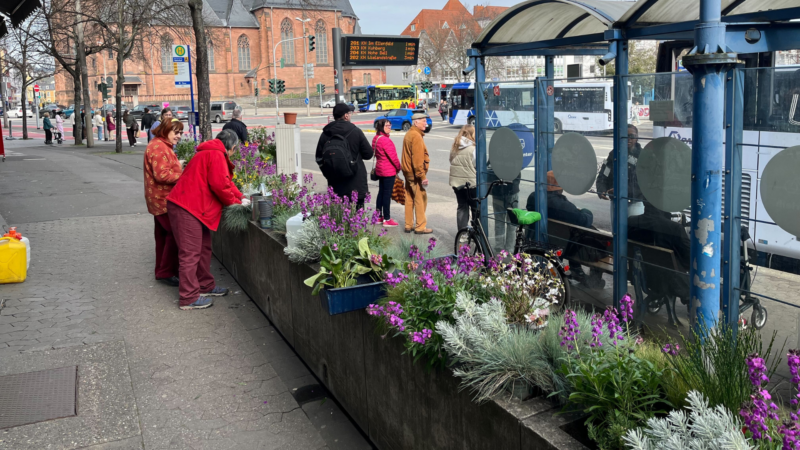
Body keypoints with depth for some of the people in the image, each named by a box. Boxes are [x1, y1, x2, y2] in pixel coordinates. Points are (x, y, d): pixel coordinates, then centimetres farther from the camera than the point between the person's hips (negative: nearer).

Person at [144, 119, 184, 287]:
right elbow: (162, 174, -25)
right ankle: (167, 272, -3)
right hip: (164, 200, -11)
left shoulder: (163, 146, 19)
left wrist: (181, 170, 10)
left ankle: (162, 271, 24)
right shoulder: (158, 147, -17)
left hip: (161, 199, 11)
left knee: (164, 234, 15)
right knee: (175, 234, -9)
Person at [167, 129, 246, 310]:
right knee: (190, 253, -7)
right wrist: (236, 202, -4)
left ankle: (205, 286, 27)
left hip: (193, 206, 11)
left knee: (204, 248, 17)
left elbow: (226, 181, 23)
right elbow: (220, 185, -18)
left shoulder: (209, 153, 22)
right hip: (187, 208, -11)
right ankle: (189, 298, -3)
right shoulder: (216, 155, -12)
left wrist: (240, 197, 14)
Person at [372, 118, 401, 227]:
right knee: (387, 195, -3)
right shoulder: (385, 140, -22)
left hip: (380, 169, 9)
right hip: (389, 171, -9)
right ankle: (387, 220, 4)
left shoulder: (376, 139, 7)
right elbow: (392, 156, -18)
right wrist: (399, 168, -2)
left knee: (381, 193, 17)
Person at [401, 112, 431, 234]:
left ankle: (409, 225, 19)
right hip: (415, 174, -10)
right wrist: (422, 176, -21)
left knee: (409, 198, 13)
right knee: (421, 198, -5)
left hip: (408, 173, 10)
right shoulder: (416, 136, -16)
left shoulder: (409, 134, 15)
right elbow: (418, 158, -22)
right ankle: (420, 227, -2)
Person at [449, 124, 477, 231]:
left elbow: (451, 162, 9)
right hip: (470, 182, -6)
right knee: (476, 208, 7)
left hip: (456, 182, 6)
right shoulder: (472, 149, -15)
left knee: (462, 207, 12)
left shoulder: (454, 147, 4)